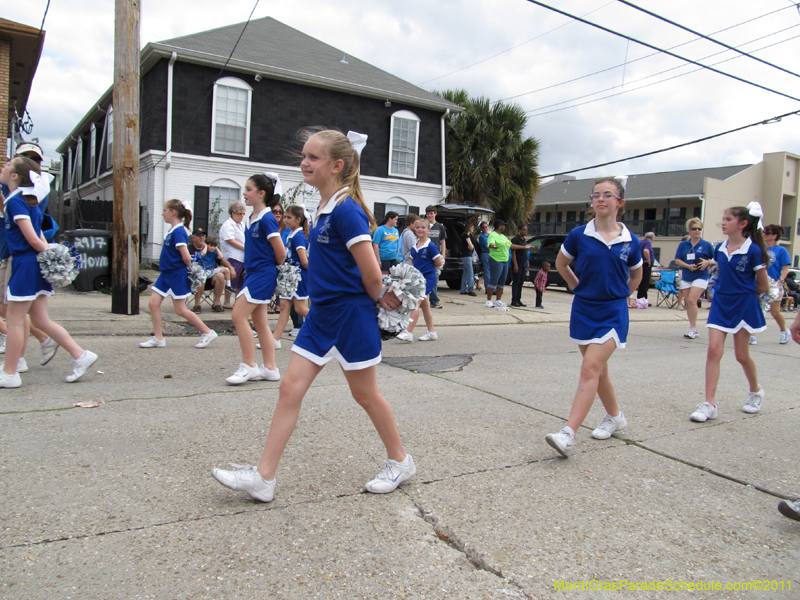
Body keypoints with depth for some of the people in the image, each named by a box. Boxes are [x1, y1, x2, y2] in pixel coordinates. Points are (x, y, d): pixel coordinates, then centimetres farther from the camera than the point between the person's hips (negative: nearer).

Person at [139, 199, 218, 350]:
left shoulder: (178, 232, -18)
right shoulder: (171, 231, 10)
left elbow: (186, 257, -24)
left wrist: (187, 268, -7)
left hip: (177, 275, -9)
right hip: (166, 273, 9)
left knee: (180, 310, -2)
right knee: (153, 303, 5)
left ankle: (207, 332, 10)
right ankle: (158, 338, 13)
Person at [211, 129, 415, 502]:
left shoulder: (346, 210, -18)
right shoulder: (323, 209, 11)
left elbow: (371, 274, -19)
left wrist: (377, 297, -2)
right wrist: (380, 294, 11)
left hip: (350, 314, -9)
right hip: (321, 314, 9)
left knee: (365, 393, 7)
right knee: (291, 387, 5)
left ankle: (400, 462, 29)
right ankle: (263, 476, 11)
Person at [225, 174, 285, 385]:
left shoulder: (266, 219, -15)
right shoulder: (252, 218, 12)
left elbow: (280, 252, -16)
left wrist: (274, 267, 0)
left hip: (263, 274, -9)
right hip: (253, 273, 9)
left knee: (239, 315, -11)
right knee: (259, 321, 10)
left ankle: (248, 366, -3)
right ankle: (270, 368, 17)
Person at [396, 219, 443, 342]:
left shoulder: (430, 246, -13)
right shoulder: (415, 245, 8)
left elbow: (439, 263, -10)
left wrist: (427, 265, 2)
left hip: (428, 278, -8)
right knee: (424, 305, 14)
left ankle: (408, 332, -16)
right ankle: (431, 332, 25)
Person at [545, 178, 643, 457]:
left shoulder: (630, 242, -2)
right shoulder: (579, 235, -3)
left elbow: (635, 275, 18)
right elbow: (561, 264, 15)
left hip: (613, 312, -2)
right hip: (583, 310, 3)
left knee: (590, 368, -15)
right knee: (599, 370, 15)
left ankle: (568, 435, -20)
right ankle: (615, 416, 38)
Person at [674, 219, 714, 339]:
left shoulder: (707, 245, 1)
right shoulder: (683, 245, 7)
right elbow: (677, 260, 3)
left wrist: (707, 262, -15)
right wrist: (688, 266, -13)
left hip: (700, 277, -4)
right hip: (686, 277, 4)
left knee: (692, 300, -18)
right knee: (687, 302, 5)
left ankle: (693, 328, -9)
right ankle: (692, 329, 15)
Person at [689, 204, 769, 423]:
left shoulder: (753, 250, -11)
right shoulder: (720, 249, 4)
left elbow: (763, 286, -4)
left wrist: (744, 293, 9)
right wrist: (725, 291, 9)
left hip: (744, 306, -4)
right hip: (721, 304, 4)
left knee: (742, 354, 7)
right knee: (714, 349, -7)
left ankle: (756, 391, 36)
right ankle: (709, 404, -7)